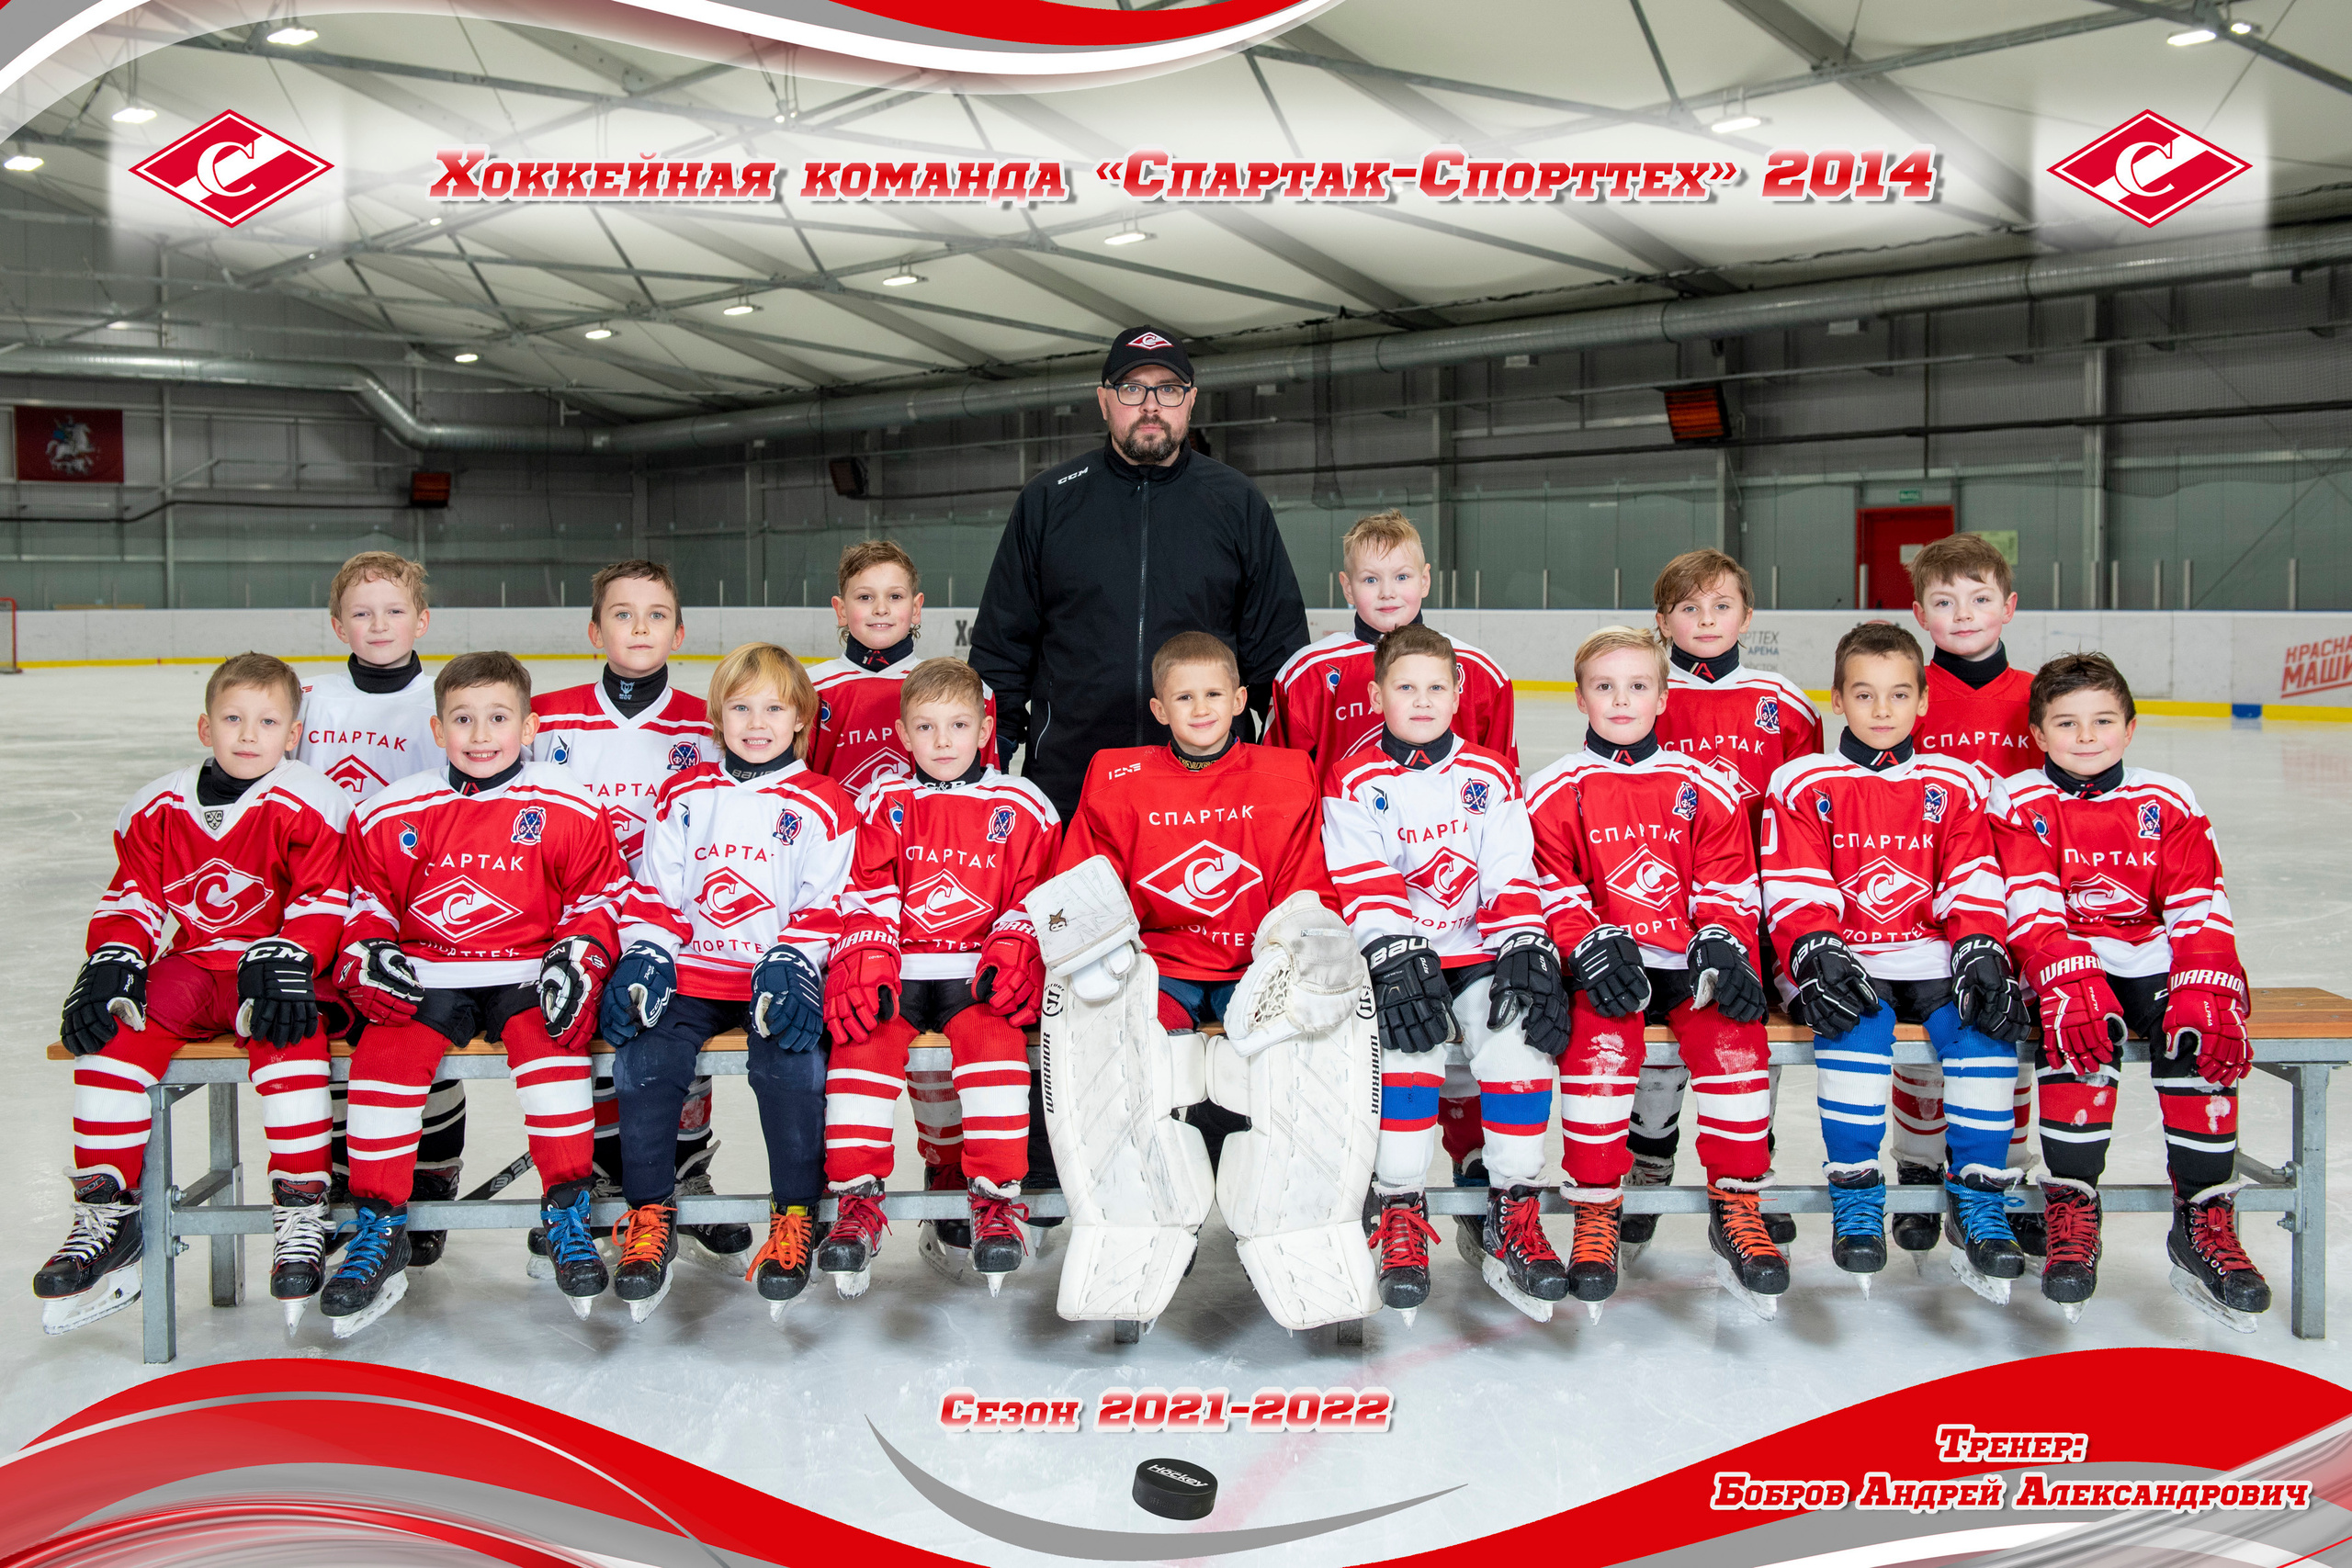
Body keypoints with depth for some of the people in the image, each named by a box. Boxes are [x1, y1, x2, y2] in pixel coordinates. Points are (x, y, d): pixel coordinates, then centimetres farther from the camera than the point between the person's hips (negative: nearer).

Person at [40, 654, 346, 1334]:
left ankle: (301, 1218, -27)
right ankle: (107, 1215, -13)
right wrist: (113, 960, -8)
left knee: (285, 1030, -35)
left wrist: (285, 960, -24)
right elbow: (132, 900, 10)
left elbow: (323, 904, -8)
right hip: (191, 967, 5)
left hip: (274, 970, -4)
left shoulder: (308, 804, -6)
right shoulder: (159, 807, 7)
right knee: (112, 1024, -22)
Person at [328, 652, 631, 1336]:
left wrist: (578, 956, -11)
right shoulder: (391, 814, 5)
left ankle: (568, 1215, -17)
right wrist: (367, 952, -6)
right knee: (385, 1052, -23)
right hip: (427, 977, 2)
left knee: (551, 1041, -30)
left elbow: (601, 895, 5)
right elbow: (366, 898, 13)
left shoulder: (567, 809, 0)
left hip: (526, 973, -2)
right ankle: (378, 1229, -9)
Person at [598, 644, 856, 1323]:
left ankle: (794, 1216, -12)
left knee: (790, 1061, -29)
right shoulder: (682, 796, 12)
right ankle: (649, 1216, -8)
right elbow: (655, 892, 12)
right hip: (692, 974, 3)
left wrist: (791, 965, -13)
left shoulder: (823, 806, 4)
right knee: (646, 1057, -22)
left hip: (778, 978, -2)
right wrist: (643, 958, -3)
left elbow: (825, 908, 2)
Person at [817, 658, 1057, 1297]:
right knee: (863, 1037, -26)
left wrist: (1009, 955, -9)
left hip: (981, 976, -1)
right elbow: (868, 898, 5)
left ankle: (996, 1199, -24)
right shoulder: (883, 805, 13)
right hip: (898, 970, 1)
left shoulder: (1022, 807, 9)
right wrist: (868, 966, -11)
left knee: (992, 1032, -31)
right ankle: (857, 1200, -18)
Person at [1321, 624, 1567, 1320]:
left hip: (1478, 957, 2)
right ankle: (1400, 1213, -17)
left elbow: (1514, 879, 3)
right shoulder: (1354, 780, 2)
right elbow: (1363, 888, -9)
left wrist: (1526, 951, -13)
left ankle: (1514, 1218, -14)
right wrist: (1396, 960, -23)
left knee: (1519, 1034, -26)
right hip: (1397, 959, -2)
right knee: (1407, 1039, -32)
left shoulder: (1492, 775, 9)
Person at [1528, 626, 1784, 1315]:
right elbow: (1552, 892, 1)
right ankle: (1596, 1211, -18)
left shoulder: (1707, 788, 11)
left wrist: (1721, 950, -10)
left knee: (1735, 1032, -27)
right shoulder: (1554, 792, 6)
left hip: (1687, 963, 2)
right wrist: (1593, 947, -17)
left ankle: (1736, 1207, -10)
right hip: (1605, 967, -2)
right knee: (1602, 1038, -32)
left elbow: (1729, 891, 10)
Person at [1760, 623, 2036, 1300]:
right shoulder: (1802, 785, 6)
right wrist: (1817, 955, -20)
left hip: (1930, 957, 2)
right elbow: (1795, 893, -2)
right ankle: (1855, 1195, -18)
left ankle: (1977, 1200, -14)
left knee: (1984, 1022, -27)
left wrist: (1982, 955, -13)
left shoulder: (1954, 785, 13)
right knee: (1858, 1022, -34)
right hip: (1843, 961, -2)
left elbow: (1975, 889, 6)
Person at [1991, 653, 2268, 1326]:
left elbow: (2201, 910, -1)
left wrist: (2206, 990, -19)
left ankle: (2204, 1219, -17)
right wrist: (2071, 980, -29)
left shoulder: (2169, 803, 7)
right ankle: (2072, 1208, -22)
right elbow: (2031, 908, -11)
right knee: (2082, 1030, -34)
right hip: (2066, 964, -2)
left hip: (2153, 965, 2)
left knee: (2201, 1030, -27)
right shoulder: (2020, 804, 1)